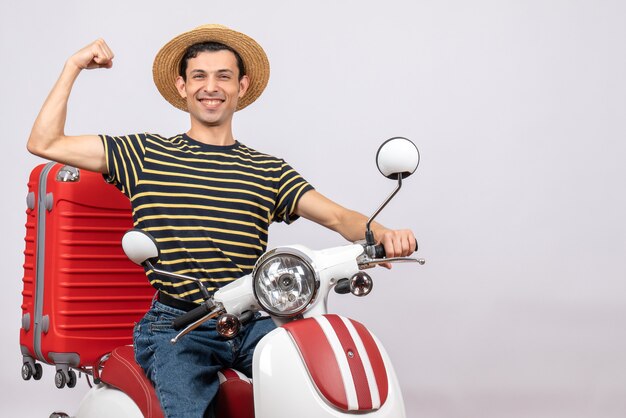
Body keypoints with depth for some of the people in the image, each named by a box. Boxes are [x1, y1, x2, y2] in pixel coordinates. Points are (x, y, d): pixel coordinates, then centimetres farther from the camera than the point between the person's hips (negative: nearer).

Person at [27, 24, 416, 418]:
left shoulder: (269, 171, 14)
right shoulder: (146, 154, 10)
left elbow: (337, 216, 3)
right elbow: (45, 143, 8)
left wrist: (382, 233, -18)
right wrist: (74, 66, 9)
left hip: (253, 322, 2)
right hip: (177, 326, -2)